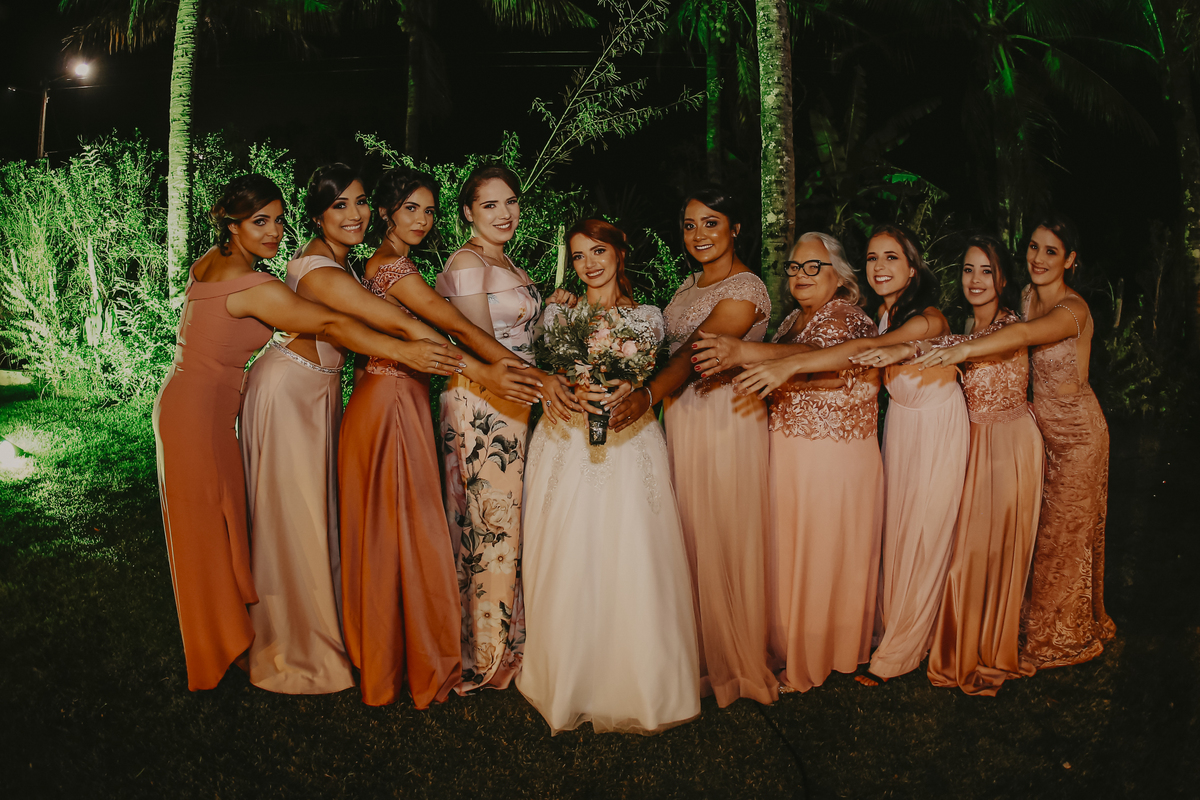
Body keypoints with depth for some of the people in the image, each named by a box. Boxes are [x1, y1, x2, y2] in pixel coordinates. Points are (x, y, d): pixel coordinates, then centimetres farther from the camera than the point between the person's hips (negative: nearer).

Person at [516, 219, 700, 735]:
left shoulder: (647, 317, 13)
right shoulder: (558, 312, 13)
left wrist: (625, 392, -19)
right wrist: (577, 394, -17)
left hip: (629, 447, 0)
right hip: (567, 448, 1)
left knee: (633, 564, -7)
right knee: (567, 565, -4)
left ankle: (636, 687, 5)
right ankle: (568, 686, 10)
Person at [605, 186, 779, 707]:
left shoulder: (744, 290, -13)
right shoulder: (692, 282, 14)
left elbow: (697, 351, -26)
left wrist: (647, 396, -39)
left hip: (727, 417, -8)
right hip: (683, 416, 8)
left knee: (723, 538, 0)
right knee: (692, 536, 12)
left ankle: (734, 662, 16)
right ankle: (704, 652, 26)